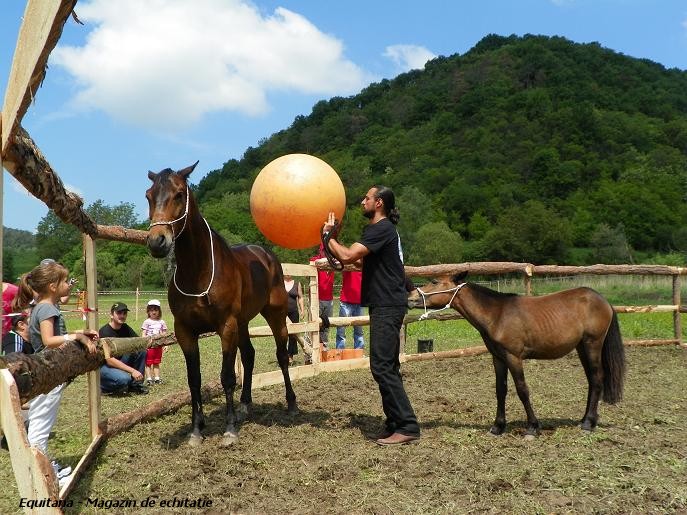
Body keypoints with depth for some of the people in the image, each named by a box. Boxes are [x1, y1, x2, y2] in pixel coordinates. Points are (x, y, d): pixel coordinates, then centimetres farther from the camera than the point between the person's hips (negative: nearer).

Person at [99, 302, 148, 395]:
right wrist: (132, 370, -31)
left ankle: (135, 384, -3)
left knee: (141, 351, -12)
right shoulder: (105, 332, -21)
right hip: (102, 366, -7)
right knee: (124, 379, -35)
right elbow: (110, 360, -27)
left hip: (119, 362, 8)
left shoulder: (125, 328, 2)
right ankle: (104, 386, -2)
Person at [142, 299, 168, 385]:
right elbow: (144, 334, -3)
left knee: (156, 363, 11)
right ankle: (149, 378, 5)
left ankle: (157, 378, 17)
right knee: (148, 363, 0)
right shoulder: (147, 322, -1)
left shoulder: (161, 322, 7)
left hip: (158, 345, 3)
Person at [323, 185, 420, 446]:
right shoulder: (379, 229, 19)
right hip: (385, 305, 11)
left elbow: (347, 256, -24)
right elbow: (358, 260, 19)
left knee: (382, 366, -11)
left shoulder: (381, 229, -15)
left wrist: (328, 235, -8)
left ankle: (407, 426, -7)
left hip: (387, 306, -11)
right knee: (387, 367, 12)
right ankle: (396, 423, 18)